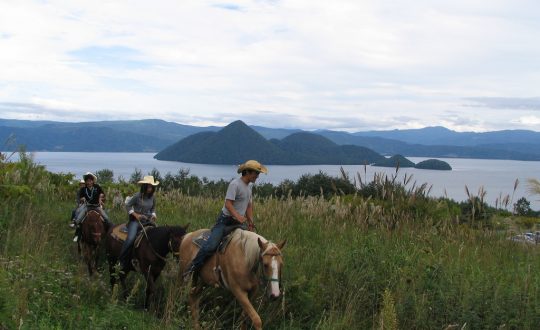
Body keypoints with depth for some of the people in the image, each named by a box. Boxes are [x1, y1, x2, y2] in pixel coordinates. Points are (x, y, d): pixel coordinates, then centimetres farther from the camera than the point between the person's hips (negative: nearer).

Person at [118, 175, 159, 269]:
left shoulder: (152, 197, 4)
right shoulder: (137, 196, -10)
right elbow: (128, 206, -3)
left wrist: (153, 215, -3)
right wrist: (135, 214, -13)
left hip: (147, 221, 6)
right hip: (135, 220, -5)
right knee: (131, 238, -25)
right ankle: (121, 260, -13)